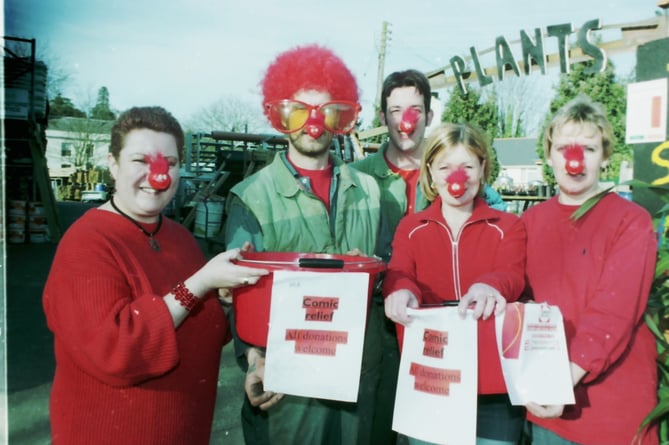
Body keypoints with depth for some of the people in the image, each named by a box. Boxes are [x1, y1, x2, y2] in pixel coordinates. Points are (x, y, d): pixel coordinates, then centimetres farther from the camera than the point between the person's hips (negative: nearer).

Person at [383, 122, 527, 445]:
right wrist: (402, 292, -32)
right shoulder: (410, 227, 9)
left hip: (493, 380, 0)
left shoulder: (507, 226, 6)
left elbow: (512, 274, -12)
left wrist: (490, 286, -37)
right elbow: (398, 275, -7)